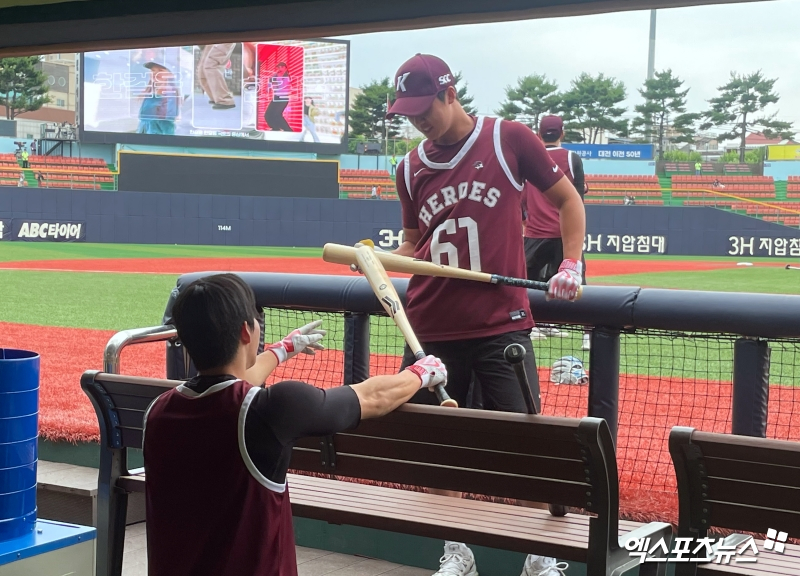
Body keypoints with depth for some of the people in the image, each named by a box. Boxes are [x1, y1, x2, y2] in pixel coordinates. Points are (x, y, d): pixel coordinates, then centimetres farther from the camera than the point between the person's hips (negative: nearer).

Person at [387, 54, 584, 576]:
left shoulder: (509, 140, -2)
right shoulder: (411, 168, 10)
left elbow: (568, 200, 6)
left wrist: (572, 264, -6)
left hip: (501, 324, -4)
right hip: (431, 329, 4)